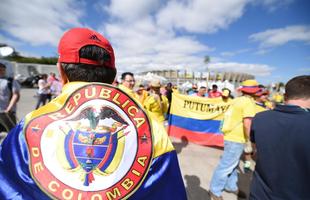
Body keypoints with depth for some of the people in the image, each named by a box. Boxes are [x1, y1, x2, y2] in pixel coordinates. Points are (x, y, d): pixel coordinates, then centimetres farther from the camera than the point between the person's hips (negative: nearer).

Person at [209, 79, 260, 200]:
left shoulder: (237, 100, 8)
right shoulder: (249, 102, -15)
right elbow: (247, 124, -24)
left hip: (230, 136, 8)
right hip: (235, 139, -8)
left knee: (232, 164, 23)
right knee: (226, 166, 4)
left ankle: (231, 186, 40)